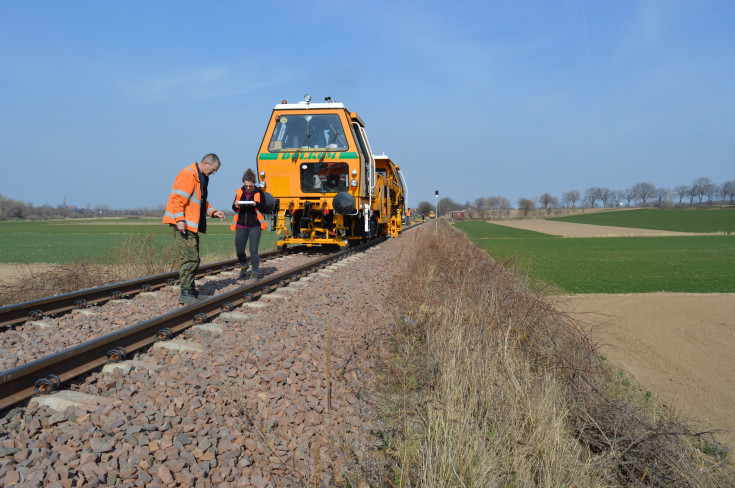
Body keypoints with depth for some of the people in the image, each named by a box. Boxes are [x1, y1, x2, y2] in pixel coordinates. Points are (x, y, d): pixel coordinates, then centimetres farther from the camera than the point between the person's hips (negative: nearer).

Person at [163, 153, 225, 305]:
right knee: (190, 258, -13)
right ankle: (185, 293, -10)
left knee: (194, 259, 13)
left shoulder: (202, 178, 19)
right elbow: (178, 198, -20)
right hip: (182, 224, -10)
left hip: (191, 225, 10)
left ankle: (190, 291, 22)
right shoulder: (188, 175, -12)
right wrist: (180, 219, -27)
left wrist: (214, 212, 12)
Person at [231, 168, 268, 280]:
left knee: (253, 250, -9)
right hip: (241, 226, 3)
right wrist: (236, 205, -12)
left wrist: (256, 204, -20)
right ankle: (243, 267, 34)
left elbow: (264, 208, -1)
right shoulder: (239, 192, 6)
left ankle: (256, 273, 3)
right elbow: (234, 208, 11)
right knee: (239, 250, 5)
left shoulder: (259, 192, -2)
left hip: (255, 226, -3)